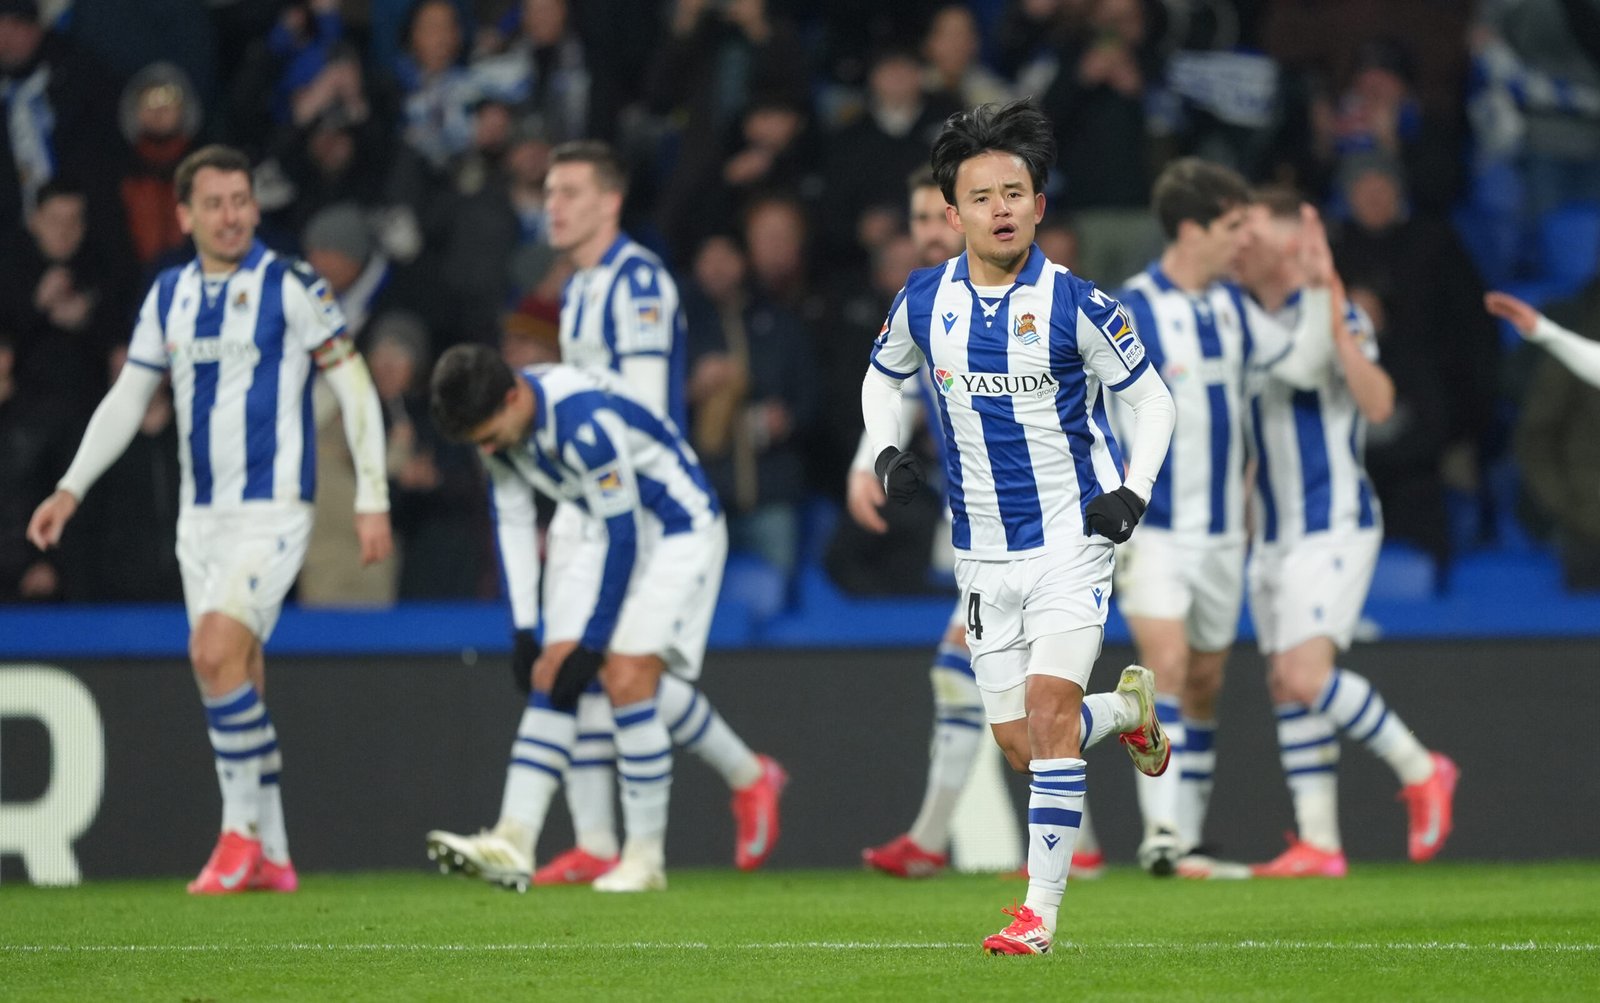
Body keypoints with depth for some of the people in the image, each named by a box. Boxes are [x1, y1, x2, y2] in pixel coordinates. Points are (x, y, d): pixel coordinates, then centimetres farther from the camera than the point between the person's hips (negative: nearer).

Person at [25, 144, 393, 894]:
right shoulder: (168, 295, 10)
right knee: (236, 676, 5)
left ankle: (242, 832, -9)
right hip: (200, 515, 6)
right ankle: (270, 859, 11)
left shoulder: (290, 287, -6)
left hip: (271, 508, -6)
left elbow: (354, 388, -4)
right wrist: (70, 490, 9)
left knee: (218, 652, -20)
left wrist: (373, 499, -8)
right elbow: (127, 399, 16)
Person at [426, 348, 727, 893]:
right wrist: (524, 629, 3)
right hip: (623, 535, 8)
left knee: (627, 678, -19)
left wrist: (593, 644, -19)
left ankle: (646, 857, -10)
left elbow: (624, 536, -26)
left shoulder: (584, 422, -33)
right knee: (549, 675, -3)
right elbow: (512, 520, 6)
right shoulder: (499, 422, -7)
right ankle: (513, 843, -7)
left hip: (682, 534, -8)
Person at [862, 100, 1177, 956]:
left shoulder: (1072, 303, -10)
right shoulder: (924, 300, 0)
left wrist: (1134, 491, -13)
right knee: (1017, 742, 4)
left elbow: (1151, 396, 0)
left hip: (1072, 536, -4)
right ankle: (1129, 708, 38)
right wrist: (886, 452, 1)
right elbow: (882, 376, 19)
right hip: (984, 553, 4)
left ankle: (1042, 908, -14)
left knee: (1048, 706, -19)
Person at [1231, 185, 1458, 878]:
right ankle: (1317, 844, 5)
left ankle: (1420, 771, -1)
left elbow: (1378, 404, -28)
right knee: (1286, 689, 4)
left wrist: (1335, 321, -36)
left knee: (1306, 678, -19)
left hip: (1333, 527, -8)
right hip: (1274, 535, 8)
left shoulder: (1333, 319, -11)